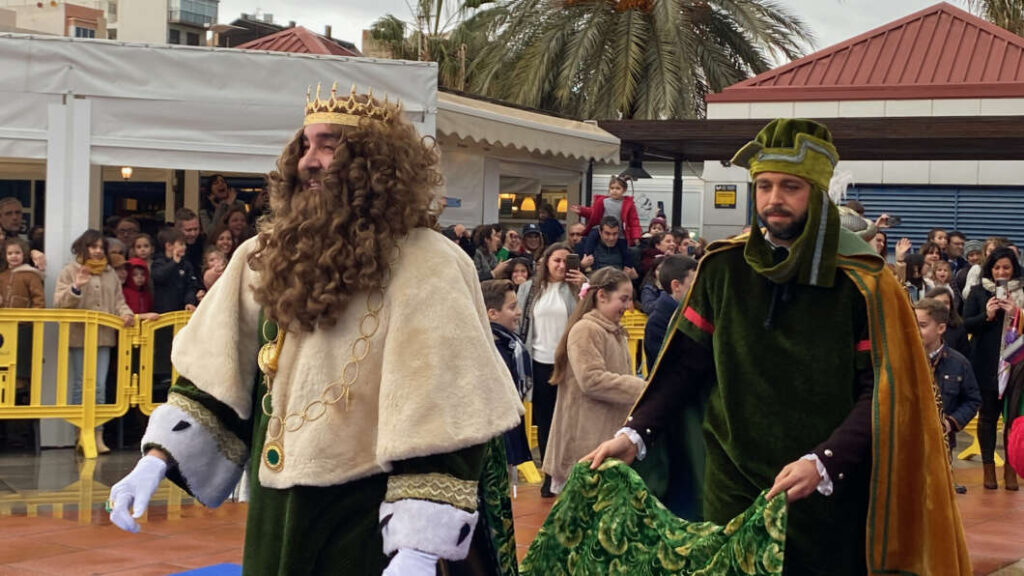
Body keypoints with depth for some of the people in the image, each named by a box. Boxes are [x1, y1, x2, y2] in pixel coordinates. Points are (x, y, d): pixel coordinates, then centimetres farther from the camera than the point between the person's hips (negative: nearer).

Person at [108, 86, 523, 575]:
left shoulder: (427, 268, -13)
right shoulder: (269, 256, 6)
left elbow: (446, 421, -18)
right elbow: (214, 374, 10)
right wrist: (157, 460, -3)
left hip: (375, 523, -5)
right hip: (277, 519, 5)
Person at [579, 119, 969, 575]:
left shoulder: (861, 281, -9)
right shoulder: (723, 267, 2)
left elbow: (884, 392, -13)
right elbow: (686, 363, 7)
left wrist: (824, 463, -26)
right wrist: (635, 434, -6)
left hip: (827, 499, -3)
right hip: (733, 486, 3)